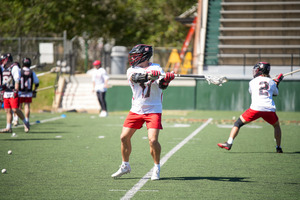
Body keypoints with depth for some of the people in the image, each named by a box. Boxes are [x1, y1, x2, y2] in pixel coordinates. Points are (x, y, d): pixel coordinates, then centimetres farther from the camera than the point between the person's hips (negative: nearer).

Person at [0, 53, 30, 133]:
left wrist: (15, 91, -21)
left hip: (13, 93, -8)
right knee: (8, 110, 4)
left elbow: (17, 80, -15)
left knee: (15, 109, -14)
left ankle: (25, 123, 1)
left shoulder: (14, 67, -8)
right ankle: (8, 128, 4)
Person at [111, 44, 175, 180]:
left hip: (153, 110, -4)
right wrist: (148, 75, -42)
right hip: (136, 110, 4)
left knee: (153, 140, -17)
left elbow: (161, 85, -20)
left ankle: (157, 168, 3)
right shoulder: (132, 70, 2)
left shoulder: (156, 68, -4)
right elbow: (135, 77, -22)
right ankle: (125, 166, 22)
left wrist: (166, 80, -44)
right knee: (124, 137, 2)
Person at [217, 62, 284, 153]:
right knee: (276, 125, 29)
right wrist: (277, 83, 46)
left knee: (238, 123, 8)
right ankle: (278, 147, 25)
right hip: (269, 109, 2)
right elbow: (275, 93, 31)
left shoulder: (252, 82, 13)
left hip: (256, 108, -2)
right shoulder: (271, 82, 15)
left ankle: (229, 143, -4)